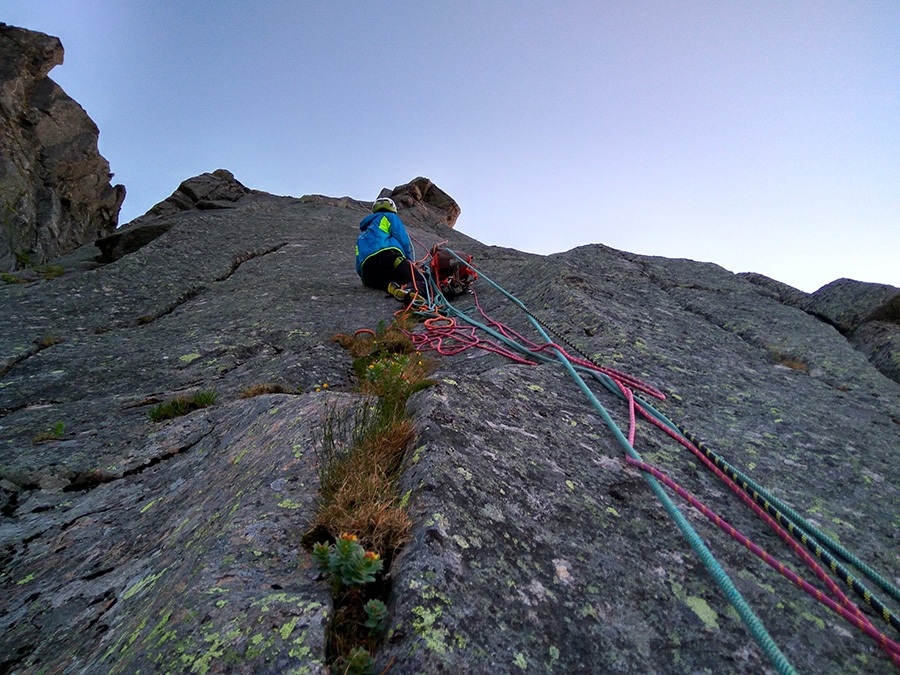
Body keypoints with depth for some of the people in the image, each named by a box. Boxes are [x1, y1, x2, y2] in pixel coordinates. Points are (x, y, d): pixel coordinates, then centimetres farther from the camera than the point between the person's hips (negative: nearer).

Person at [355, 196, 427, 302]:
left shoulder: (363, 232, 42)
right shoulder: (390, 216, 25)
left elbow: (359, 263, 35)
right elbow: (404, 241, 9)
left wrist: (366, 278, 37)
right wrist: (410, 262, 17)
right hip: (388, 257, -5)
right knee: (419, 281, -8)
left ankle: (391, 287, -19)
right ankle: (412, 291, -43)